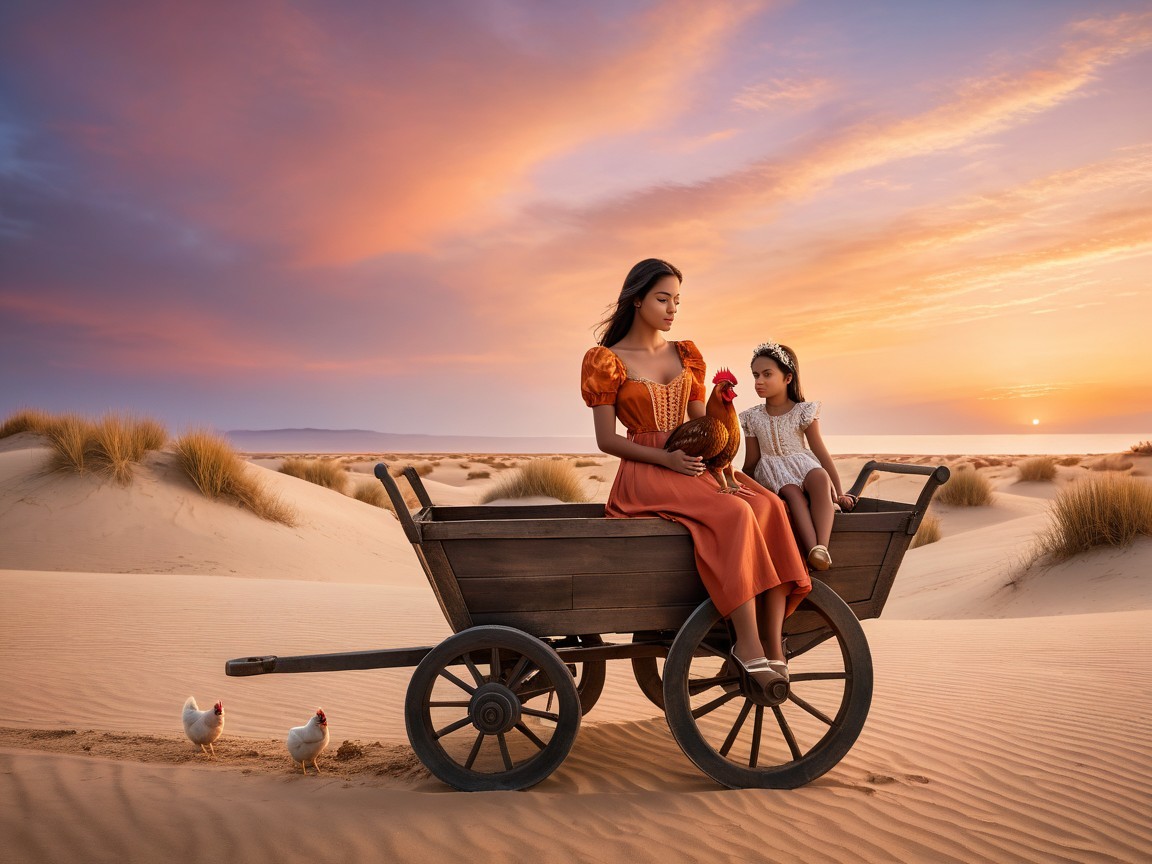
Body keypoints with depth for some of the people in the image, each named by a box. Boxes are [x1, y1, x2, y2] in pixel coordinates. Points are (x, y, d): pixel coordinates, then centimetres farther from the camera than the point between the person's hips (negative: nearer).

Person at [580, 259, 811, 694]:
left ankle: (773, 649, -26)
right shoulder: (605, 360, 2)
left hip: (695, 467, 5)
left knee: (769, 506, -25)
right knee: (735, 515, -33)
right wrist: (666, 458, -17)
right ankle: (749, 647, -29)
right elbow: (606, 440, -4)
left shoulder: (686, 355, 18)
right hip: (645, 476, -5)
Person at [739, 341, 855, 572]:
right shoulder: (752, 418, 8)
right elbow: (751, 462, 14)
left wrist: (838, 492, -1)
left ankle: (822, 546, -51)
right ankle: (812, 550, -55)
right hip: (771, 471, 1)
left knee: (820, 478, -39)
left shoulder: (803, 411, 3)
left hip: (802, 464, 0)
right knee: (792, 492, -38)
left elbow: (821, 452, 1)